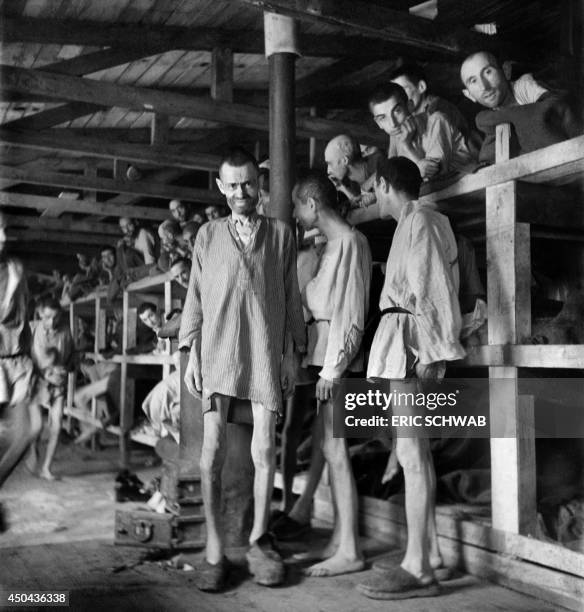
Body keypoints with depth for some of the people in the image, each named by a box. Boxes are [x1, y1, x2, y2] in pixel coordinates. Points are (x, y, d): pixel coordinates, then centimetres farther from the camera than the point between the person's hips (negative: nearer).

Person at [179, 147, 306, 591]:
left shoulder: (281, 234, 11)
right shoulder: (208, 235, 13)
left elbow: (290, 295, 9)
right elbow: (196, 296, 10)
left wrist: (291, 353, 3)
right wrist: (192, 355, 3)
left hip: (266, 353, 0)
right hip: (217, 351, 1)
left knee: (264, 451, 1)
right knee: (212, 451, -3)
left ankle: (259, 540, 18)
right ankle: (215, 548, 7)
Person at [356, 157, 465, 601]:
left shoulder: (420, 221, -7)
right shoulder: (415, 222, 22)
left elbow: (436, 287, -16)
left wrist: (433, 348, -21)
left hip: (409, 340, -10)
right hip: (403, 339, 10)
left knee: (410, 452, -11)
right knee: (415, 451, 12)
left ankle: (418, 569, -7)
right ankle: (429, 552, 20)